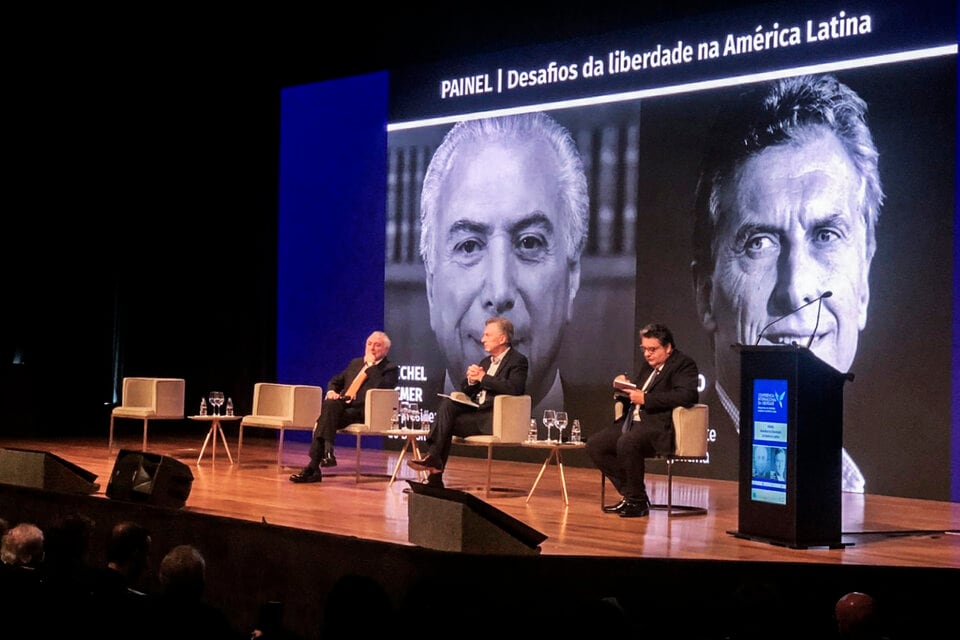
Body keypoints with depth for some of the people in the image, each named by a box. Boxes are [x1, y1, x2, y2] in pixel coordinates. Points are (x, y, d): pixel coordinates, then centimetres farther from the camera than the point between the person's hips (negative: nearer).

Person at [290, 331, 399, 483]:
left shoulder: (390, 369, 7)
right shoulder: (355, 363, 26)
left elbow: (381, 388, -13)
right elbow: (335, 381, 30)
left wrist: (371, 365, -7)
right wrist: (331, 391, 7)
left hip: (363, 412, -5)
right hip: (343, 406, 5)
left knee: (328, 411, -30)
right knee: (329, 405, -30)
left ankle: (313, 467, -37)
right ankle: (327, 451, -37)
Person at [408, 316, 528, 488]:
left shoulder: (518, 361, -1)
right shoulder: (486, 362, 24)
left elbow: (513, 389, -19)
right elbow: (465, 391, 23)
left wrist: (483, 378, -12)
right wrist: (471, 380, -1)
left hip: (494, 419, -7)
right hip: (475, 412, 7)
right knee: (448, 403, -21)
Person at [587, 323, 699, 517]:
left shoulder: (684, 364, -4)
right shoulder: (649, 366, 22)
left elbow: (686, 395, -23)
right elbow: (633, 395, 32)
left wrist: (645, 398, -22)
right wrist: (623, 386, 7)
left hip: (660, 425, -9)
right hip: (634, 421, 10)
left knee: (626, 443, -35)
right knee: (594, 444, -4)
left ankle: (637, 501, -17)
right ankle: (629, 494, 1)